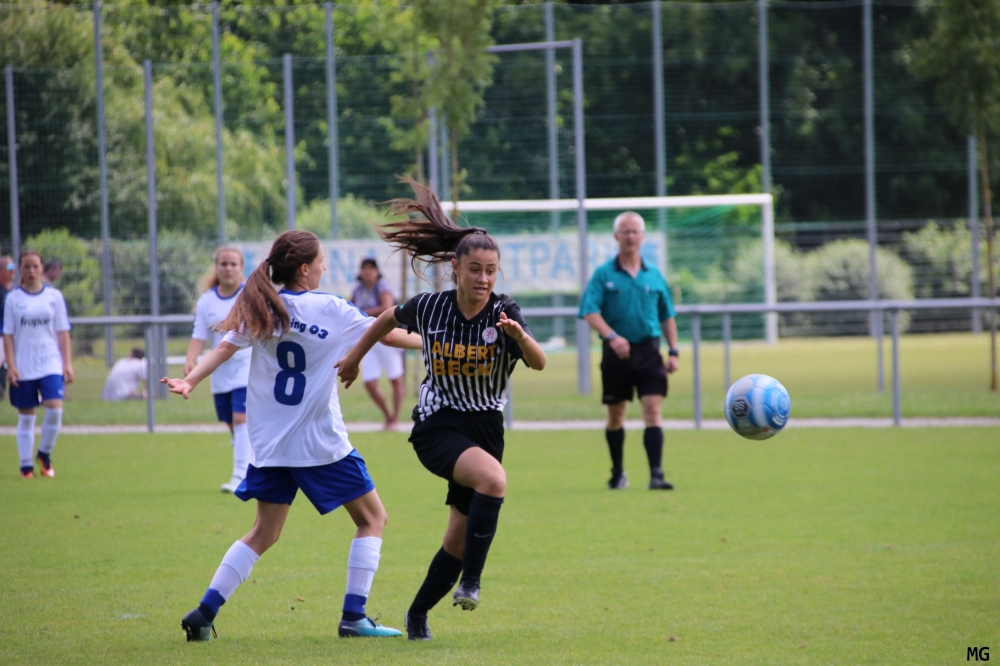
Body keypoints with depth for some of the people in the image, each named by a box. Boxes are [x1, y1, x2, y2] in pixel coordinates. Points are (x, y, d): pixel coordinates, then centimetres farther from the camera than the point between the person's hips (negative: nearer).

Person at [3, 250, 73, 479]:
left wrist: (67, 363, 1)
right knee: (26, 416, 4)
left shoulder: (54, 296, 5)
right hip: (23, 367, 0)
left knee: (55, 408, -16)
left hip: (51, 364, 0)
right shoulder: (13, 299, 2)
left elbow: (62, 332, 7)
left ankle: (45, 453, 4)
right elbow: (7, 335, 1)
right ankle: (26, 464, 12)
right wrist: (11, 365, -7)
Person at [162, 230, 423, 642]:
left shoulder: (260, 309, 3)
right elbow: (389, 336, 0)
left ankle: (204, 612, 3)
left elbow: (224, 349, -9)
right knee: (372, 518, 10)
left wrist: (189, 382, -13)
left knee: (264, 533, 15)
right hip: (321, 444, -5)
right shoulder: (329, 310, -7)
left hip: (269, 444, 5)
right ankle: (353, 616, 2)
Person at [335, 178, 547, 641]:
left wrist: (519, 335, -46)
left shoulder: (504, 314, -11)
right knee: (494, 479, -33)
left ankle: (419, 612, 31)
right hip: (436, 427, -2)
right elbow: (389, 319, 14)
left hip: (486, 428, 2)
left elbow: (538, 363, -27)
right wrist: (355, 357, 24)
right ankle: (471, 580, -24)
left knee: (460, 538, 8)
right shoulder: (429, 308, -8)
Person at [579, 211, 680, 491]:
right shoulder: (604, 274, 0)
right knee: (616, 414, 10)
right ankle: (618, 473, 26)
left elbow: (667, 316, 15)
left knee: (652, 410, -11)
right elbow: (590, 312, -10)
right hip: (617, 353, -1)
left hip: (648, 350, 1)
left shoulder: (654, 275, 8)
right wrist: (611, 336, -25)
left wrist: (673, 351, 9)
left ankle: (656, 475, -15)